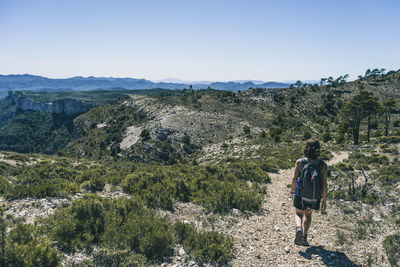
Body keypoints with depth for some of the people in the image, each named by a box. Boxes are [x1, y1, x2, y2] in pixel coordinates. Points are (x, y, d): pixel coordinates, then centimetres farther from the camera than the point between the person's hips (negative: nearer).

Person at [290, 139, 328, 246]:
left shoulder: (300, 162, -15)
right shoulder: (323, 165, -12)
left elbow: (294, 179, -11)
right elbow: (324, 184, -11)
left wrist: (292, 189, 9)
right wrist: (324, 200, -2)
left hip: (301, 193, -2)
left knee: (298, 213, 19)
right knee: (308, 214, 24)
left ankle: (299, 229, -10)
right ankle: (304, 238, 24)